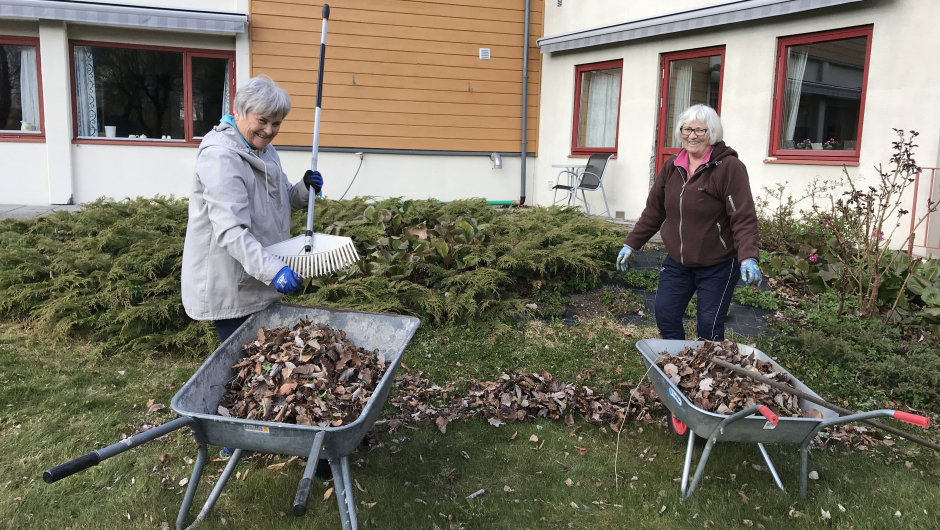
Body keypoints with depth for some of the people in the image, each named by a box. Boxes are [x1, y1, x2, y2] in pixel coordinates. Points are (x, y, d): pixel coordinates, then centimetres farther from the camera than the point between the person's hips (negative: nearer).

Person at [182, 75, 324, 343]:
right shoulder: (221, 157, -21)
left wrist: (304, 189, -2)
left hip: (260, 282, 9)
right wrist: (272, 269, -39)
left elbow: (279, 201, 19)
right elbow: (231, 230, -29)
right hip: (229, 288, -9)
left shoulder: (264, 150, 10)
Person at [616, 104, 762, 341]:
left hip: (717, 266, -5)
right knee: (665, 317, 5)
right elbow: (654, 210, 12)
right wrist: (631, 244, 13)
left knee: (709, 328, -2)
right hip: (677, 262, 6)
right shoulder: (672, 166, 4)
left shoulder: (729, 167, -14)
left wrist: (748, 257, -31)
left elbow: (744, 218, -20)